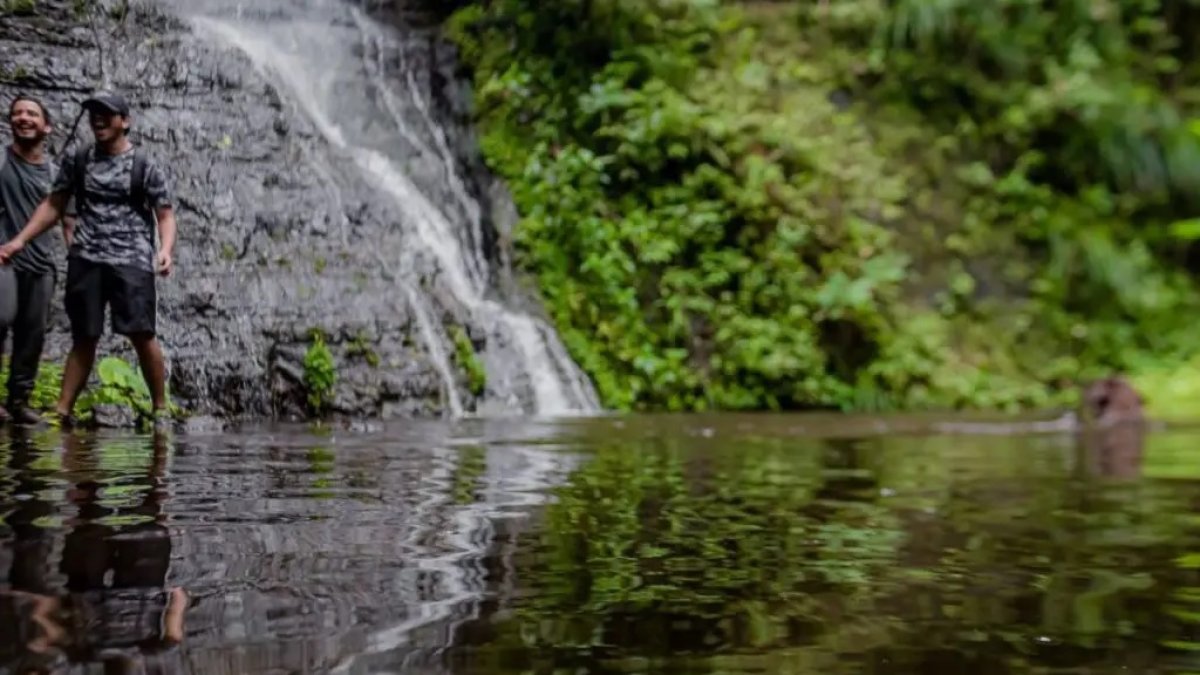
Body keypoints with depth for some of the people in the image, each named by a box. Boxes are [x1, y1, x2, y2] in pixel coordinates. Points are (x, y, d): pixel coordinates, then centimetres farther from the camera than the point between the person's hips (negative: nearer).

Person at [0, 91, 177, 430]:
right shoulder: (76, 161, 13)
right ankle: (61, 411, 4)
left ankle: (160, 408, -1)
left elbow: (165, 215, 1)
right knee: (83, 338, 3)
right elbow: (53, 205, 18)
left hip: (132, 261, -3)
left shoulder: (145, 167, 3)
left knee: (142, 334, -12)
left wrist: (165, 250, -18)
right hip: (85, 260, 3)